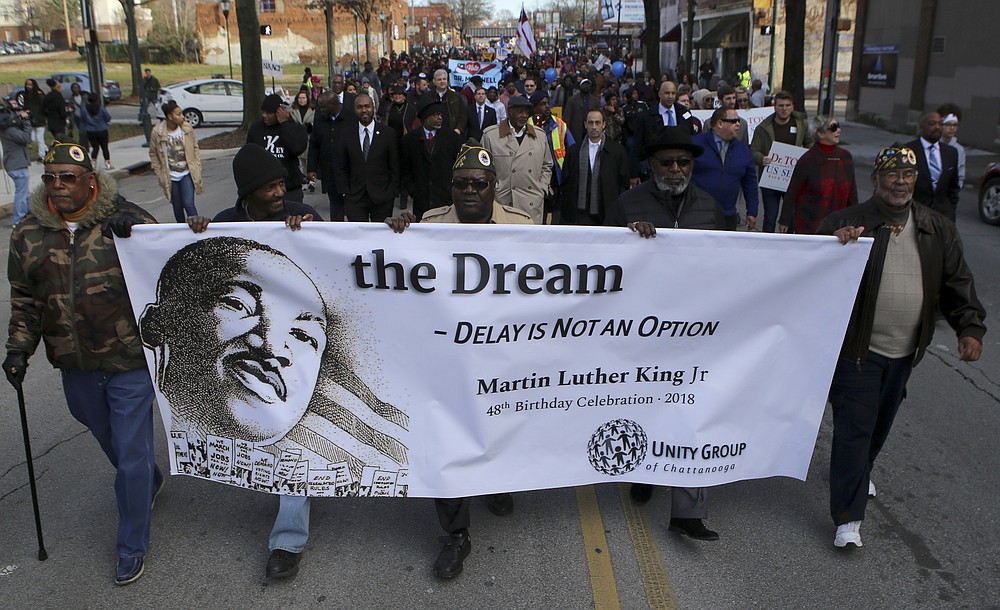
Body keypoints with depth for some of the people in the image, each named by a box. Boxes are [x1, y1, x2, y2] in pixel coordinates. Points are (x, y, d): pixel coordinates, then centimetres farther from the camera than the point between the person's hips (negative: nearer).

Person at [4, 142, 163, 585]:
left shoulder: (125, 218, -11)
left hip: (129, 360, -4)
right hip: (76, 366, 5)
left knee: (131, 455, 2)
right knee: (109, 440, 24)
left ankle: (131, 546, 21)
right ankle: (150, 484, 54)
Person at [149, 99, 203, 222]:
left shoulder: (187, 129, -5)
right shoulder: (157, 132, -9)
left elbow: (195, 149, 5)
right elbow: (153, 154, 1)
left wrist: (197, 169, 0)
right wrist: (160, 174, -2)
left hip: (187, 174, 0)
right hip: (170, 177, 0)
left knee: (188, 204, -11)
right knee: (177, 207, 10)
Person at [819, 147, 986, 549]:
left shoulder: (938, 230, 5)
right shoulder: (846, 223, -11)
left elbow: (956, 283, 7)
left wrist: (970, 328, -6)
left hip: (904, 352, 5)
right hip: (858, 350, -5)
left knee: (881, 423, 23)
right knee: (854, 429, -4)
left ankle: (862, 469, 51)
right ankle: (847, 519, 3)